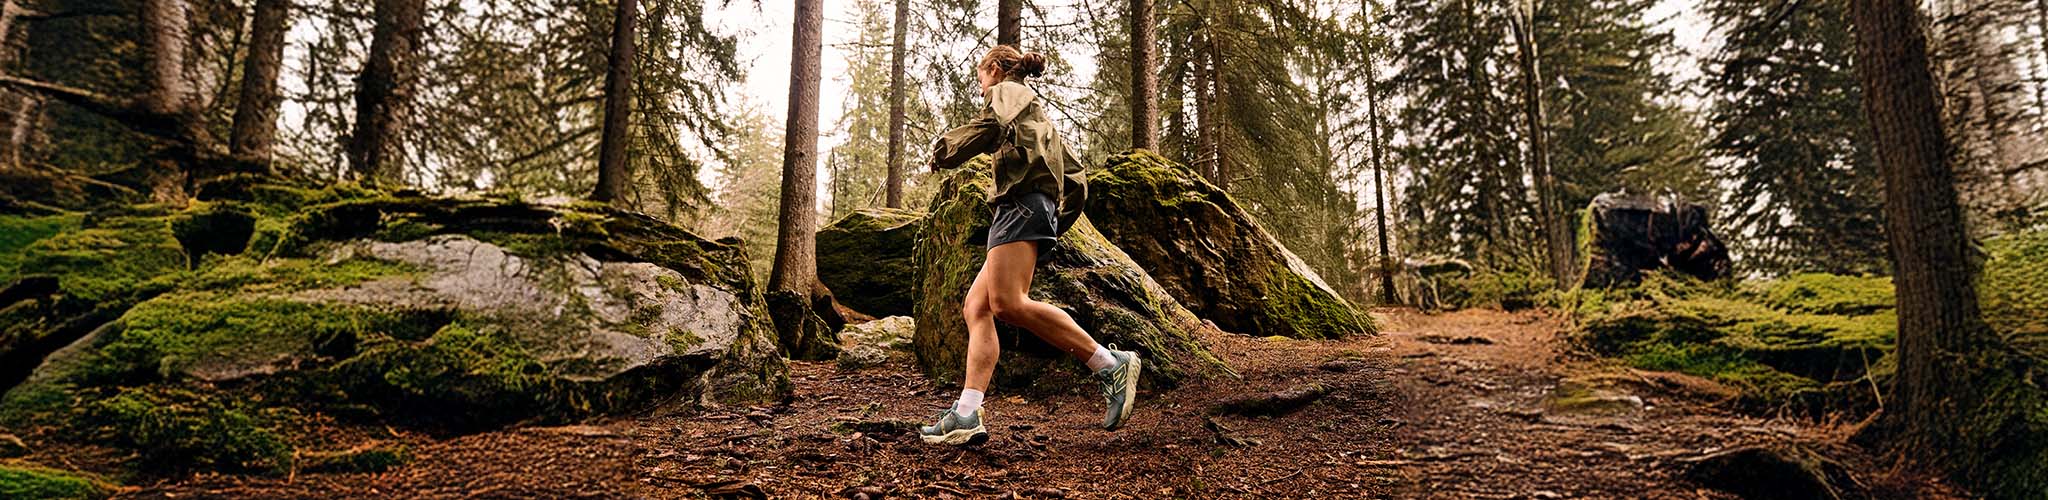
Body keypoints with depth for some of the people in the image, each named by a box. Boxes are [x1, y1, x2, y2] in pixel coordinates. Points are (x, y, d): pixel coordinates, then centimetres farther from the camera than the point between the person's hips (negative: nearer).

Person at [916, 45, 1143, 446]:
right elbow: (1077, 181, 33)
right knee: (976, 307, -1)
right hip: (1031, 209, 10)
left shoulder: (1008, 91, 12)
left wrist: (944, 151, 4)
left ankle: (1111, 365, -26)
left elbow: (991, 126, -10)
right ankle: (967, 415, -15)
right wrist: (1056, 225, 32)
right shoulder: (1038, 117, 37)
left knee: (1007, 303, -26)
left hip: (1022, 202, -10)